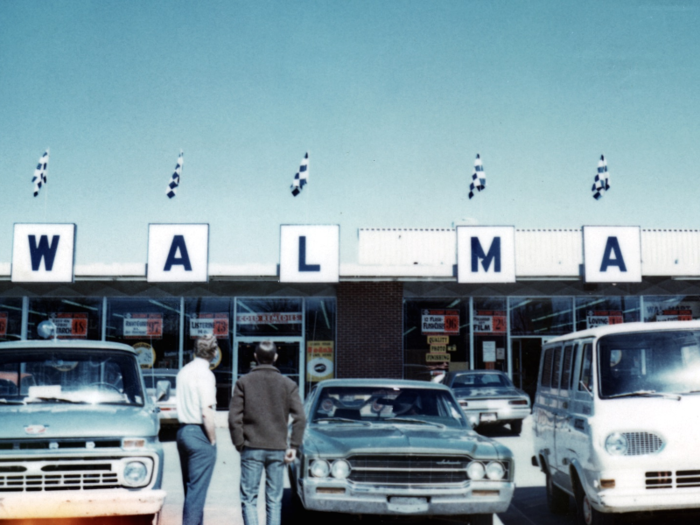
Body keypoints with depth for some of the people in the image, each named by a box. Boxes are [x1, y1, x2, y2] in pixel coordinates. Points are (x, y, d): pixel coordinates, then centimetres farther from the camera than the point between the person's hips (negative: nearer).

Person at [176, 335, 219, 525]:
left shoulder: (183, 371, 11)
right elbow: (206, 413, -19)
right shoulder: (205, 374, -14)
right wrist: (213, 440, -10)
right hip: (199, 433, -8)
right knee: (197, 490, -5)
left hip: (183, 430, 9)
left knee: (190, 488, 17)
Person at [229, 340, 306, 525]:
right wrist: (294, 446, 0)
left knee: (248, 498, 3)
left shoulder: (243, 382, -1)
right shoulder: (288, 384, 3)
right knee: (274, 501, 8)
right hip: (278, 449, 2)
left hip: (252, 449, -2)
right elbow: (300, 418, -4)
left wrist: (239, 444, 2)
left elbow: (234, 418, -6)